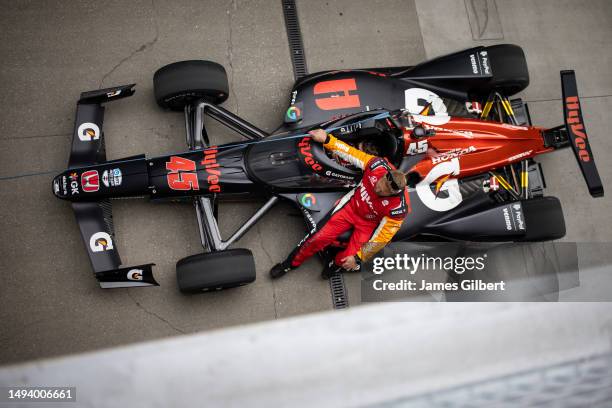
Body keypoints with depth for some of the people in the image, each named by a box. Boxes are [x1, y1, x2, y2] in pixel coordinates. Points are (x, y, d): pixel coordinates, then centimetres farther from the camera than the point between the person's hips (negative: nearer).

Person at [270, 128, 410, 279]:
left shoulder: (398, 209, -32)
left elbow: (382, 238, -23)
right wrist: (327, 139, -14)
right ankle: (291, 263, 20)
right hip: (351, 205, 3)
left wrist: (358, 257, -21)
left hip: (368, 223, -2)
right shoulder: (378, 165, -28)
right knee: (319, 238, -6)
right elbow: (351, 153, -14)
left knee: (348, 259, -18)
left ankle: (336, 264, 20)